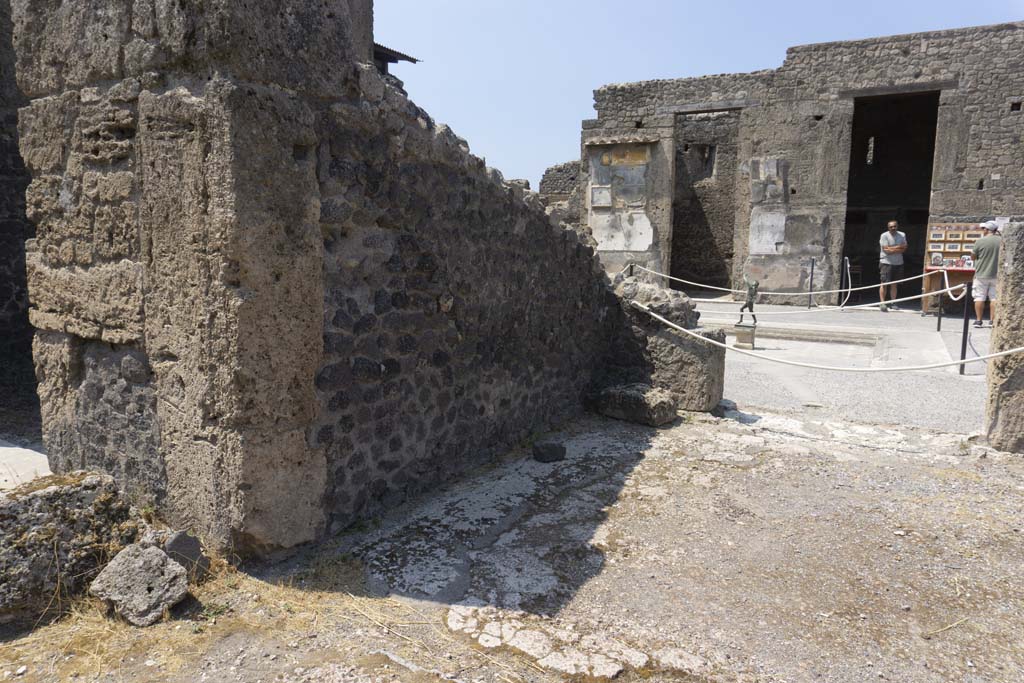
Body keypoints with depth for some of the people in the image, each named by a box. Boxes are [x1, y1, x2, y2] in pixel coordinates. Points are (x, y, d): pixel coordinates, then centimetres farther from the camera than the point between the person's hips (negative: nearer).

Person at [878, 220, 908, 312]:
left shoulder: (902, 235, 7)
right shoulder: (884, 236, -7)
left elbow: (904, 249, -2)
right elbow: (886, 250, -15)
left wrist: (892, 249, -14)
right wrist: (899, 247, -8)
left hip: (898, 263, 4)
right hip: (886, 263, -4)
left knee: (894, 284, 9)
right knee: (884, 283, -8)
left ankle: (893, 303, 14)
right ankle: (882, 303, -5)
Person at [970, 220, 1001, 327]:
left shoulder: (980, 242, -11)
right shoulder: (1001, 241, -2)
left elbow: (973, 257, -2)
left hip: (981, 274, -3)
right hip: (996, 274, 3)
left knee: (979, 298, 4)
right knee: (994, 298, 8)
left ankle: (978, 320, 5)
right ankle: (993, 320, 8)